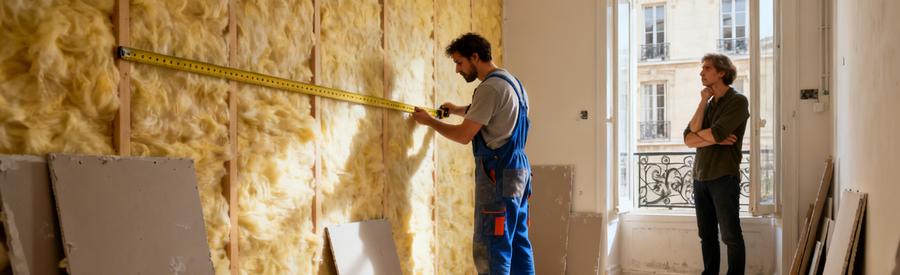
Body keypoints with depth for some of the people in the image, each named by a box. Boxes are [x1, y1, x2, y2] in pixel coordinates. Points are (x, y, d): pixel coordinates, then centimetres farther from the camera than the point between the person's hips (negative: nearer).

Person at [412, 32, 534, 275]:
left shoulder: (490, 87, -15)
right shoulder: (511, 82, 16)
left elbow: (464, 136, -14)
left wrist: (429, 121, -1)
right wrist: (459, 110, 34)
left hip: (499, 174, -10)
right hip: (518, 169, 10)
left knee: (490, 248, -8)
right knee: (518, 242, 11)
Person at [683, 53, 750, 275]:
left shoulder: (737, 101, -5)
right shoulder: (709, 104, 15)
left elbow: (715, 133, -18)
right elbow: (688, 139, 1)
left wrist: (697, 133, 2)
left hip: (724, 177, -6)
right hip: (700, 177, 6)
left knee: (731, 236, -2)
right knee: (707, 235, 10)